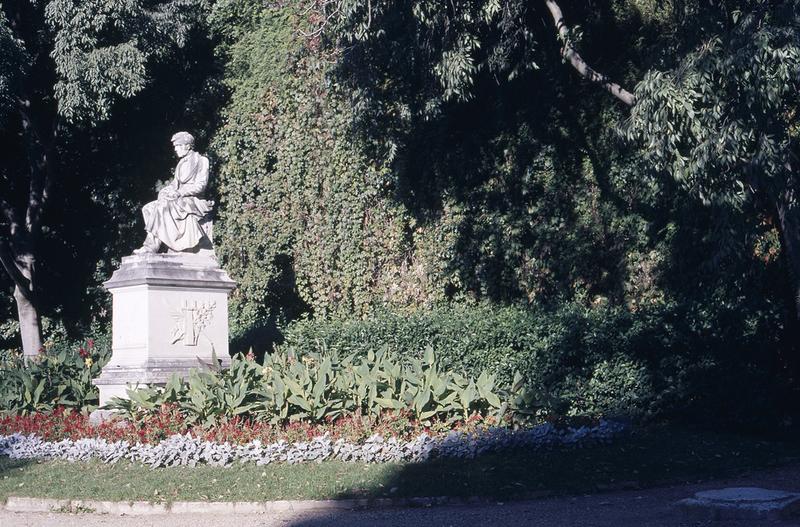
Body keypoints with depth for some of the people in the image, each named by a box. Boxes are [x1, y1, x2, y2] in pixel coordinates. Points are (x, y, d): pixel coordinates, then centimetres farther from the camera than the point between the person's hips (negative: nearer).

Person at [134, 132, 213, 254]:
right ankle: (150, 245, -27)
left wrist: (179, 193, -16)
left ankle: (152, 246, -29)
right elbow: (175, 183, 19)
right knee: (150, 208, -14)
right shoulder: (181, 164, 21)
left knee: (163, 207, -30)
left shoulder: (201, 161, -2)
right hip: (179, 199, 8)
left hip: (194, 200, -8)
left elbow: (200, 186, -10)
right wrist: (165, 191, -3)